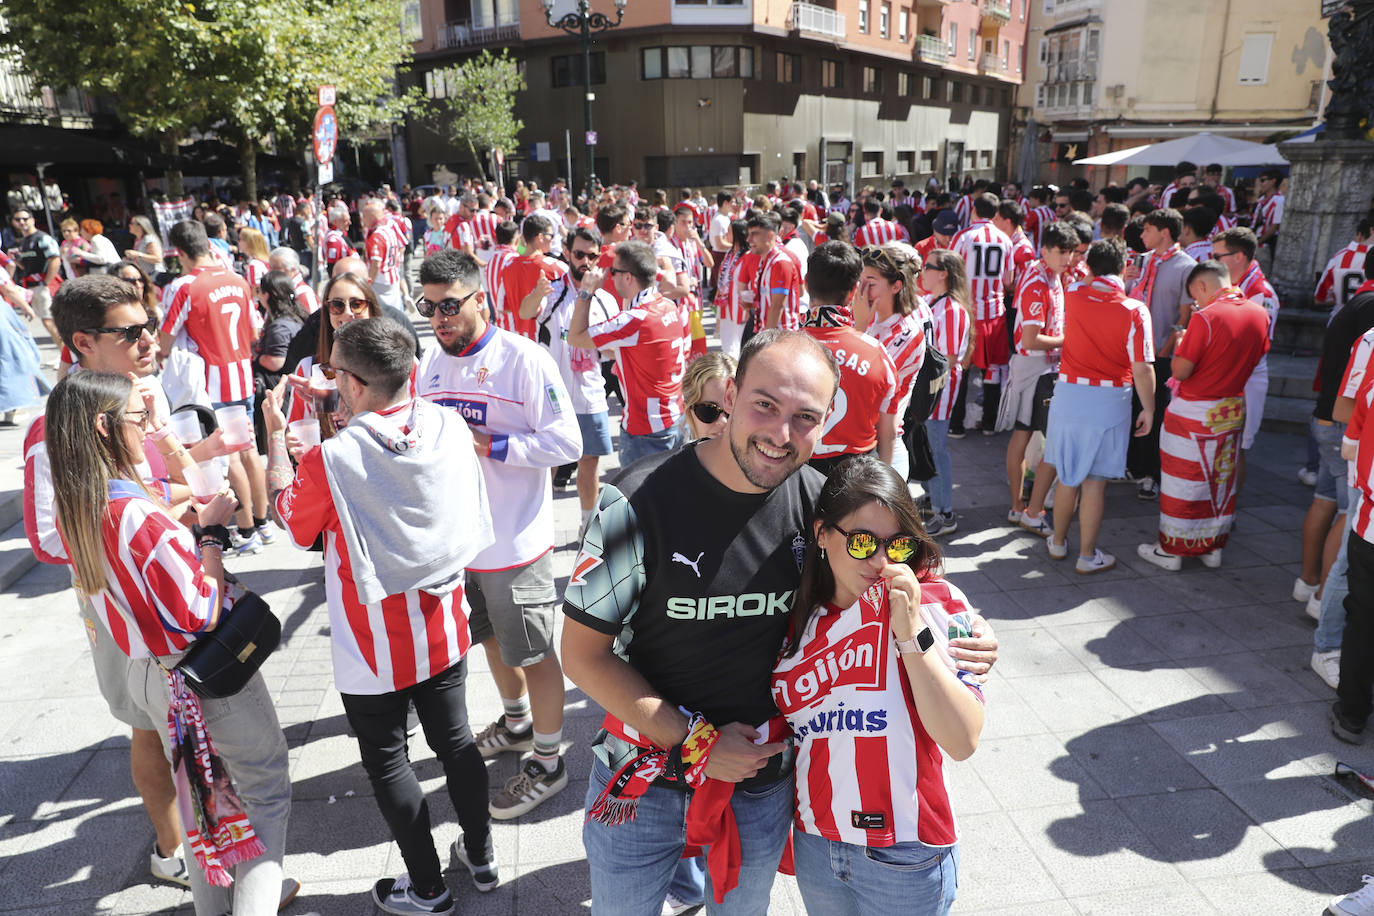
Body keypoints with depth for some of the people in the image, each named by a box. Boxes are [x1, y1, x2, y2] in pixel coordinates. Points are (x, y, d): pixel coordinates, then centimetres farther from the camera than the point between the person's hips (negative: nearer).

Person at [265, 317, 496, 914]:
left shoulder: (333, 460, -25)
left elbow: (291, 519, -3)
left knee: (386, 762, 15)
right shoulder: (448, 427, -12)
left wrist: (276, 436, 6)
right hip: (444, 633, 5)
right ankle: (481, 857, 39)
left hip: (376, 650, -4)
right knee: (454, 740, 21)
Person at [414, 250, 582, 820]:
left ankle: (548, 762, 25)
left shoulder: (523, 359, -17)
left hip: (514, 540, -7)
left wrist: (489, 445, -24)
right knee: (491, 638, 24)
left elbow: (567, 442, -20)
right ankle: (517, 722, 49)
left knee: (533, 650, 6)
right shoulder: (430, 362, 5)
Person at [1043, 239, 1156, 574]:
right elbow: (1142, 369, -13)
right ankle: (1087, 556, 14)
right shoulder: (1134, 311, -12)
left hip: (1068, 393, 3)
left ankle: (1058, 542, 29)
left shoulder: (1071, 297, -3)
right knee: (1094, 480, 4)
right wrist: (1148, 409, 0)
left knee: (1066, 474, 16)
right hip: (1109, 400, -3)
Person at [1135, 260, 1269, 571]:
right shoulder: (1260, 315, 1)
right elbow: (1255, 356, 14)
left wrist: (1181, 343, 0)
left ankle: (1172, 549, 14)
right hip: (1233, 409, 7)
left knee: (1183, 480, 4)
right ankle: (1213, 547, 26)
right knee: (1222, 479, 16)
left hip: (1195, 413, -6)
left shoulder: (1206, 318, -20)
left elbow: (1180, 371, -18)